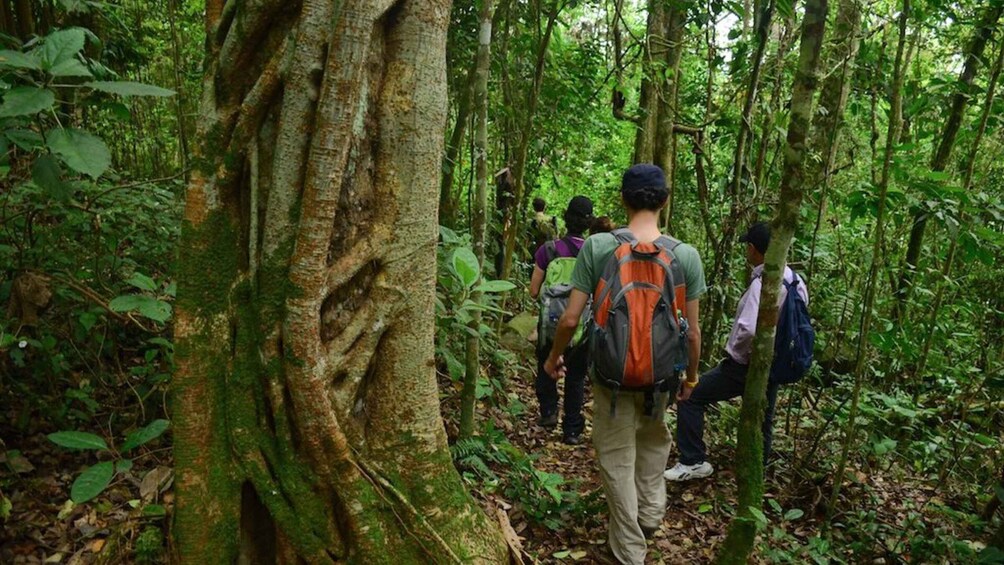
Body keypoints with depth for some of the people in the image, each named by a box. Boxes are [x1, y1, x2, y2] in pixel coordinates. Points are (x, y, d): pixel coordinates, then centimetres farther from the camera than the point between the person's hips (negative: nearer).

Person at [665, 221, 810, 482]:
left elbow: (748, 330, -34)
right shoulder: (795, 280, 2)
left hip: (746, 366, -8)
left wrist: (736, 351, -15)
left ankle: (693, 461, 5)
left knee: (690, 395, 2)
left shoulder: (762, 283, -24)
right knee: (762, 425, 20)